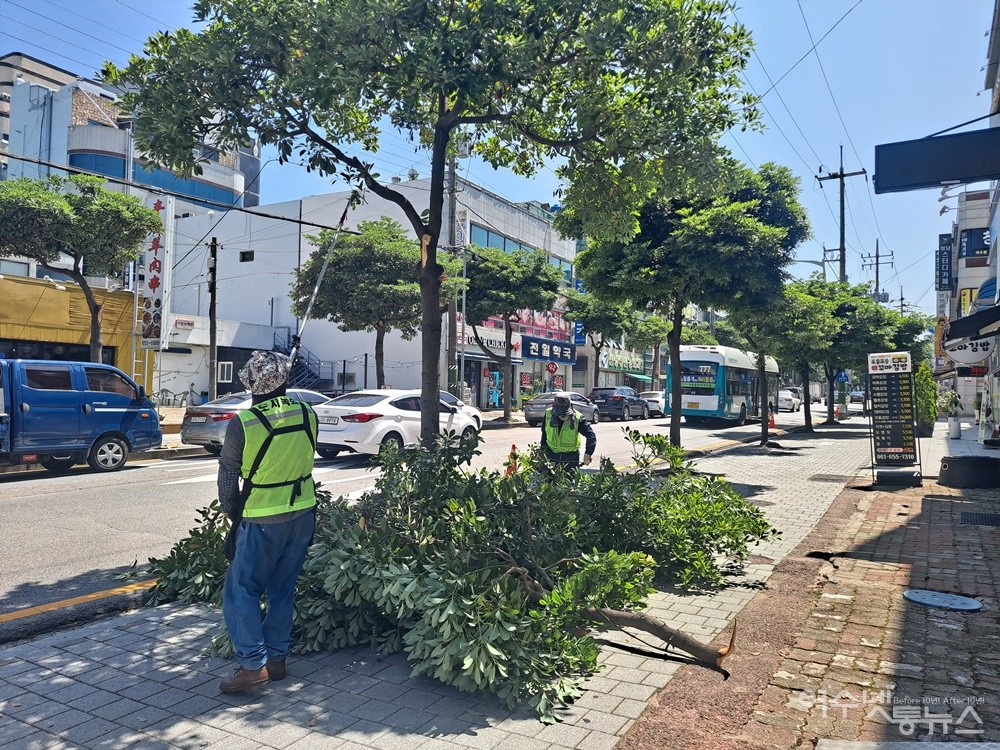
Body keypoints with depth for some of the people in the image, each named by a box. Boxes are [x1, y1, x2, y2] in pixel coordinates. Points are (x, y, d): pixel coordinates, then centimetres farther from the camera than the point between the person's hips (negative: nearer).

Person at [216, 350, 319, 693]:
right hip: (302, 514, 5)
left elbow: (227, 476, -5)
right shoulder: (307, 415, -5)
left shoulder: (242, 423, -15)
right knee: (283, 590, 16)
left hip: (261, 521, -4)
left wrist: (232, 513, 9)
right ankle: (277, 658, 24)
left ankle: (253, 664, 5)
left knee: (241, 590, 9)